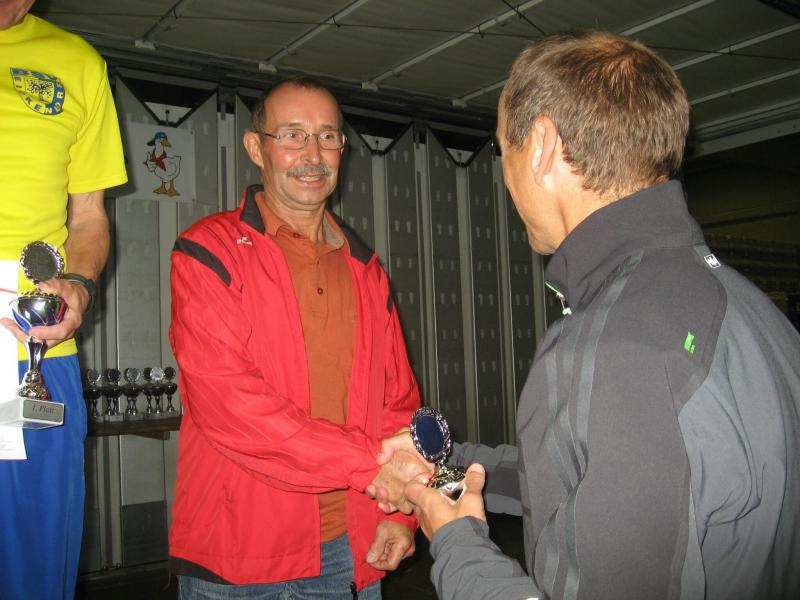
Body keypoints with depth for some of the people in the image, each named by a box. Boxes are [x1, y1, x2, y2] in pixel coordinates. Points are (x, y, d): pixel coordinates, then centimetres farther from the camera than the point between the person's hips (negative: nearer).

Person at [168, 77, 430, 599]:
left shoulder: (365, 269, 10)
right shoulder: (209, 253, -7)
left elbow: (399, 399, 10)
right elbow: (225, 397, -19)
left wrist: (401, 511, -4)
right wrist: (369, 463, -19)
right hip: (237, 556, -4)